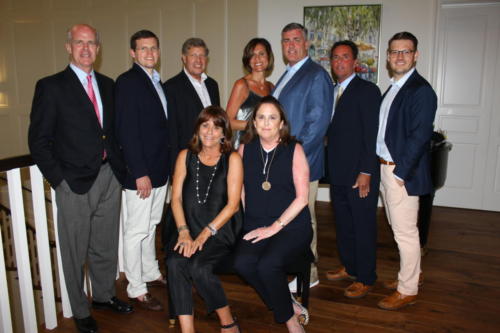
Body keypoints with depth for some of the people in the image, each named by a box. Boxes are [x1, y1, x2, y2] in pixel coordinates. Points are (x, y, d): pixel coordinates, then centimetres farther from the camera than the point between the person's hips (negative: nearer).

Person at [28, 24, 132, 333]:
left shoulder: (107, 84, 10)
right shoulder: (51, 86, -6)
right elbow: (38, 140, -7)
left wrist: (119, 167, 4)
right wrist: (59, 179, -12)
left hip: (109, 178, 5)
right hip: (75, 182, -5)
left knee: (107, 246, 18)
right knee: (76, 252, 9)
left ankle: (104, 295, 39)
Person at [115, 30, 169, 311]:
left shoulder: (156, 81, 13)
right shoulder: (128, 82, -12)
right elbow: (127, 131, -18)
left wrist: (166, 165, 11)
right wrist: (140, 173, -20)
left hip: (160, 169, 8)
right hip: (141, 171, -8)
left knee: (151, 225, 20)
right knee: (137, 230, 3)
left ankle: (151, 273, 36)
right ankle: (136, 289, 16)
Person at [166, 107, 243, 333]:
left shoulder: (232, 159, 0)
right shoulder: (186, 156, 10)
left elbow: (232, 204, -6)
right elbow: (176, 197, 5)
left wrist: (204, 234, -14)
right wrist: (184, 232, -10)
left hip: (220, 231, -3)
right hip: (190, 228, 3)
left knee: (198, 266, -27)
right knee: (175, 262, -26)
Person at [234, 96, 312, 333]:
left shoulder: (293, 149, -3)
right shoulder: (245, 149, 7)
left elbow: (302, 197, -6)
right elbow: (239, 190, 10)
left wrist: (274, 227, -12)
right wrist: (243, 222, -3)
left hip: (292, 226, -3)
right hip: (255, 227, 3)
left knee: (268, 264, -29)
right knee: (242, 263, -25)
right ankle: (292, 308, -3)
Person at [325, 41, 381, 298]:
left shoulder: (368, 90, -8)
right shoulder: (331, 91, 13)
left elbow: (372, 134, -14)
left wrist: (366, 172, -18)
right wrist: (330, 168, 8)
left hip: (360, 174, -7)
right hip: (337, 173, 7)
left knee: (364, 227, 3)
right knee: (343, 224, 17)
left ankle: (365, 279, 17)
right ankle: (349, 266, 35)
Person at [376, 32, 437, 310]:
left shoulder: (421, 90, -13)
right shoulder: (392, 88, 14)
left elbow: (420, 136, -19)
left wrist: (400, 173, -18)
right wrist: (381, 168, 9)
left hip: (402, 173, -9)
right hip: (385, 168, 9)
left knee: (405, 232, 1)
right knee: (399, 228, 19)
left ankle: (407, 291, 16)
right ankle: (412, 273, 37)